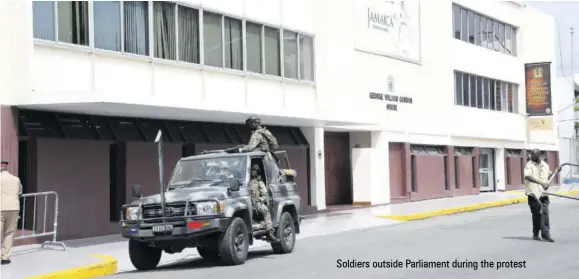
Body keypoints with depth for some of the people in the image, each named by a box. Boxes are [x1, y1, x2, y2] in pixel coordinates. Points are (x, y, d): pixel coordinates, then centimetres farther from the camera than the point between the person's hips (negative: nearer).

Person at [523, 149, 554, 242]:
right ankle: (536, 234, 16)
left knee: (545, 214, -3)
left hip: (543, 193, 4)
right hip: (533, 193, -4)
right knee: (536, 215, 4)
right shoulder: (529, 165, -8)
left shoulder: (544, 165, 10)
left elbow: (549, 175, 31)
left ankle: (545, 235, 4)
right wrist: (541, 182, -36)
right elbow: (528, 176, -27)